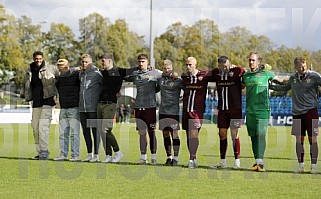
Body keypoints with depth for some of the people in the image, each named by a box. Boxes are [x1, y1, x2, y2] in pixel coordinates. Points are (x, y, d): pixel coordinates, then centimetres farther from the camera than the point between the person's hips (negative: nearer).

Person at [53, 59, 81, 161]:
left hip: (74, 109, -6)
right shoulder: (59, 77, 11)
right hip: (63, 109, 6)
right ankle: (63, 154, 11)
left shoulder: (76, 74, -8)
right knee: (63, 133, 7)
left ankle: (75, 155, -1)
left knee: (74, 133, -5)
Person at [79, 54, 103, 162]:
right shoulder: (81, 74, 14)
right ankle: (89, 154, 18)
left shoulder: (96, 73, -6)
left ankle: (96, 155, 3)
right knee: (86, 131, 10)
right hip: (82, 108, 7)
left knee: (95, 131, -2)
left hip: (93, 108, -7)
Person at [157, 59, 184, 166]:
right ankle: (169, 157, 15)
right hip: (163, 110, 4)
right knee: (165, 134, 7)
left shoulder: (177, 80, -4)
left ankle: (176, 158, 0)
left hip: (174, 110, -4)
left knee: (174, 134, -5)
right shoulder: (160, 79, 8)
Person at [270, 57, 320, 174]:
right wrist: (271, 86, 31)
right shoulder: (293, 78, 12)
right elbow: (286, 87, 29)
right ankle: (301, 166, 11)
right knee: (299, 140, 3)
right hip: (297, 112, 4)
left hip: (311, 111, -4)